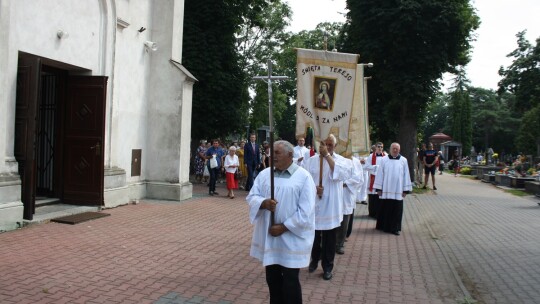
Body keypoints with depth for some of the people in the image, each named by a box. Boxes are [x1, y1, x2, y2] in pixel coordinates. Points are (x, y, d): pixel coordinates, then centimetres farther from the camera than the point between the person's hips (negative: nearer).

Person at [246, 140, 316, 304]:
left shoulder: (303, 177, -8)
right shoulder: (264, 174, 6)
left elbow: (305, 211, -12)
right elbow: (251, 197, 3)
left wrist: (284, 227, -16)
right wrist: (263, 203, -19)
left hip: (292, 238, -4)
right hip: (269, 235, 5)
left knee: (290, 280, 2)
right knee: (272, 277, 15)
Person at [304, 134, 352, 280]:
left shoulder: (341, 160, -4)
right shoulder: (311, 160, 2)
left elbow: (342, 174, -25)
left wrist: (327, 155, -24)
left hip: (331, 207, -2)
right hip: (313, 205, 2)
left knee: (329, 240, 7)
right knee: (314, 237, 17)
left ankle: (327, 267, 22)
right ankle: (315, 259, 40)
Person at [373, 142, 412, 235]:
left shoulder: (403, 160, 3)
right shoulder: (384, 160, 1)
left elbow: (406, 175, 4)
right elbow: (380, 174, 1)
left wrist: (405, 190, 0)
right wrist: (379, 188, -2)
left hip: (398, 190, 0)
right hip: (386, 190, 0)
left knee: (397, 209, 2)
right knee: (385, 209, 6)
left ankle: (395, 228, 11)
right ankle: (384, 226, 19)